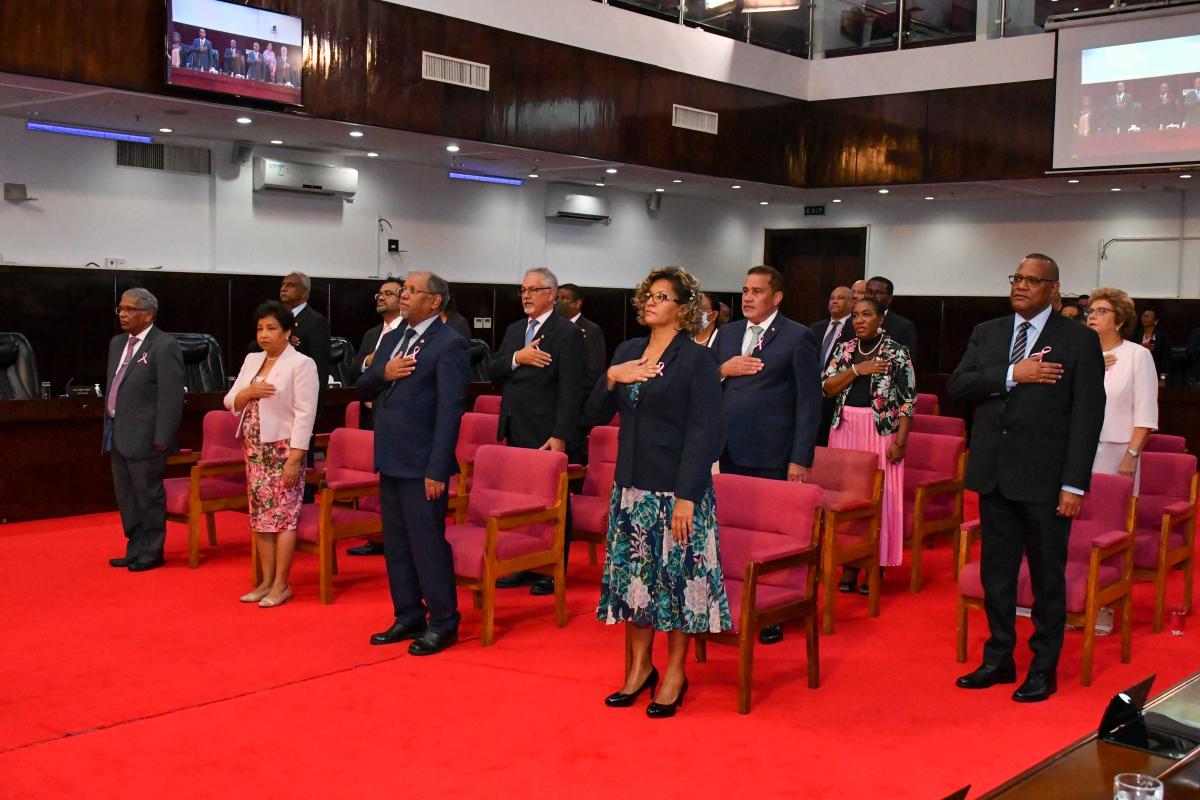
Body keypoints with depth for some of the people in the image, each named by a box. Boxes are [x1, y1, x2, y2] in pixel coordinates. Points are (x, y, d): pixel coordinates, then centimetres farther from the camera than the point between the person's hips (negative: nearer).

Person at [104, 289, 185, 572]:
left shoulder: (164, 346, -12)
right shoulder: (117, 343, 14)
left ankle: (151, 553, 15)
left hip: (144, 437, -8)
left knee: (149, 496, 2)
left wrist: (162, 439, -19)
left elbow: (171, 396, -16)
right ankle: (135, 550, 27)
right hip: (117, 434, 8)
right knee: (126, 496, 15)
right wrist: (108, 427, 16)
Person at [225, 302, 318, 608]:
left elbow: (305, 413, -14)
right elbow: (231, 402, 14)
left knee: (283, 515, -5)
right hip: (254, 450, 7)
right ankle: (266, 581, 16)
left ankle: (281, 585, 0)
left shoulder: (301, 364, -8)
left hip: (283, 449, -7)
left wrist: (295, 458, -19)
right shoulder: (251, 360, 13)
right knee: (260, 515, 9)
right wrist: (250, 392, -9)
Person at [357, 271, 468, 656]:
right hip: (391, 459, 8)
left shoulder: (449, 344, -11)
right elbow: (361, 390, 15)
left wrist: (437, 469, -20)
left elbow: (449, 411, -16)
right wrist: (382, 373, -8)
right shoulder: (392, 338, 14)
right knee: (396, 544, 14)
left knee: (428, 543, -3)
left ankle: (443, 623, 9)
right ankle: (408, 617, 25)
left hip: (422, 462, -8)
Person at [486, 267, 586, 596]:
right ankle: (523, 565, 22)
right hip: (515, 432, 7)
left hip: (545, 434, -7)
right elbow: (492, 372, 8)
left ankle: (552, 571, 11)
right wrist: (517, 357, -11)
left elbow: (570, 390, -14)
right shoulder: (514, 330, 15)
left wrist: (561, 436, -20)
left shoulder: (567, 333, -8)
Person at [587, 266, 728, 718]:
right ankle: (639, 668, 26)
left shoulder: (697, 359, -7)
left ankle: (675, 674, 17)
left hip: (676, 489, -6)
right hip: (631, 485, 6)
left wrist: (686, 497, -18)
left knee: (676, 577, 2)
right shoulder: (627, 352, 10)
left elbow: (704, 433, -12)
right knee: (632, 575, 11)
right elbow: (595, 415, 11)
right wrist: (611, 379, -9)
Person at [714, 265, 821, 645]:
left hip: (770, 455, -5)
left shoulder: (798, 337, -4)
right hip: (729, 451, 5)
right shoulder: (729, 334, 14)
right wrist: (722, 369, -4)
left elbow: (809, 401, -7)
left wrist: (801, 458, -12)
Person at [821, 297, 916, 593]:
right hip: (845, 432, 4)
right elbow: (827, 387, 2)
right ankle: (850, 564, 13)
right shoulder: (844, 349, 10)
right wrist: (856, 371, -11)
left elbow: (908, 400, -5)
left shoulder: (897, 352, -3)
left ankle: (876, 566, 7)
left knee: (878, 498, -3)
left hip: (881, 433, -4)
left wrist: (900, 441, -12)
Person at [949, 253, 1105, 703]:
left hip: (1044, 479, -4)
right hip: (994, 475, 4)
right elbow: (958, 386, -2)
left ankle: (1044, 670, 19)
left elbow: (1087, 416, -7)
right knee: (996, 574, 13)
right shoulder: (986, 334, 10)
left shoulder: (1079, 340, -3)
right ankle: (999, 660, 27)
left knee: (1048, 578, 6)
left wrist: (1074, 484, -13)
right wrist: (1012, 375, -16)